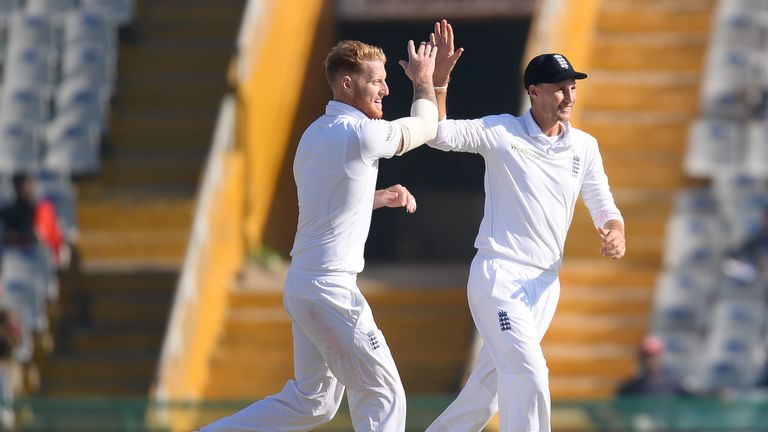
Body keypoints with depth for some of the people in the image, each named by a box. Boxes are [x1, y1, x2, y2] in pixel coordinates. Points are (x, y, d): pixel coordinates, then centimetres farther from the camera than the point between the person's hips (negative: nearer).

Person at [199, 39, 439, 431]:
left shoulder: (315, 134, 12)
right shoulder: (360, 134, -16)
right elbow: (425, 126, 2)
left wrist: (381, 198, 16)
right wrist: (424, 80, 19)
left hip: (302, 281, 9)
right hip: (330, 288, -9)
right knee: (382, 395, -1)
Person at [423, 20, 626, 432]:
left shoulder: (584, 146, 8)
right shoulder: (503, 132, -6)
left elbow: (604, 208, 10)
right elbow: (438, 134, -15)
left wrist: (615, 234, -12)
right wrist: (439, 81, -28)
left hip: (544, 285, 6)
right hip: (499, 276, -6)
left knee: (488, 389, 13)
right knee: (529, 376, -20)